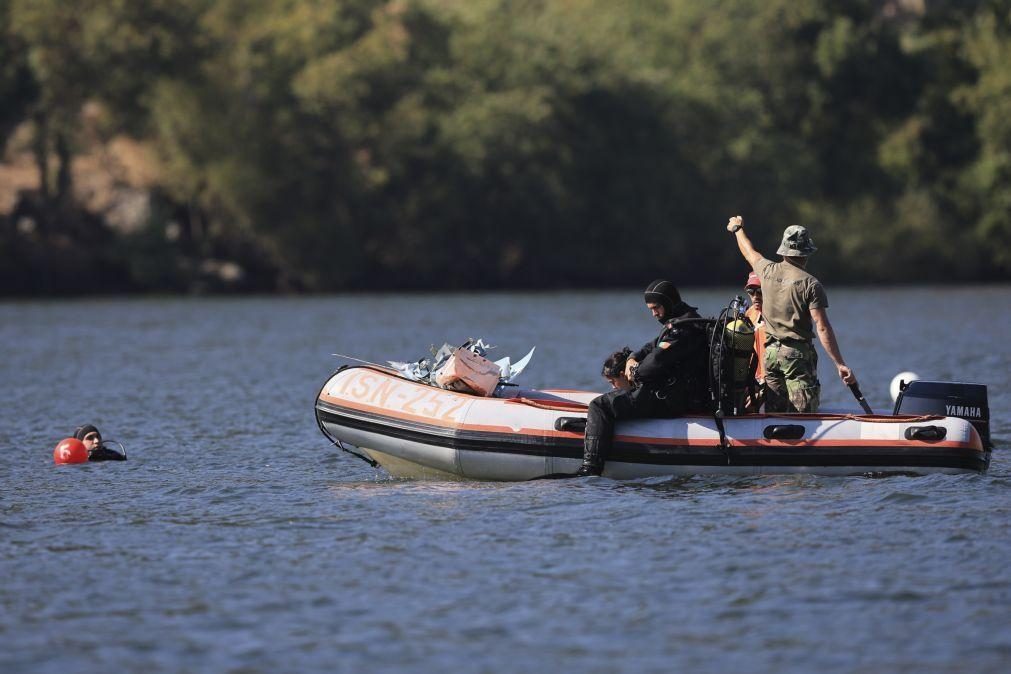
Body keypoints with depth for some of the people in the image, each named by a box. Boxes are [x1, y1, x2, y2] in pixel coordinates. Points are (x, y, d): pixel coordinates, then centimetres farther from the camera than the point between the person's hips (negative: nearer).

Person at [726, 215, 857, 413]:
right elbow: (822, 328, -16)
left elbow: (750, 252, 28)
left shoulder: (768, 271, 4)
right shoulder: (810, 284, -11)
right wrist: (839, 364, -16)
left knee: (774, 414, 9)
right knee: (802, 417, -7)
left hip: (770, 352, 5)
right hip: (798, 355, -5)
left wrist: (737, 229, 49)